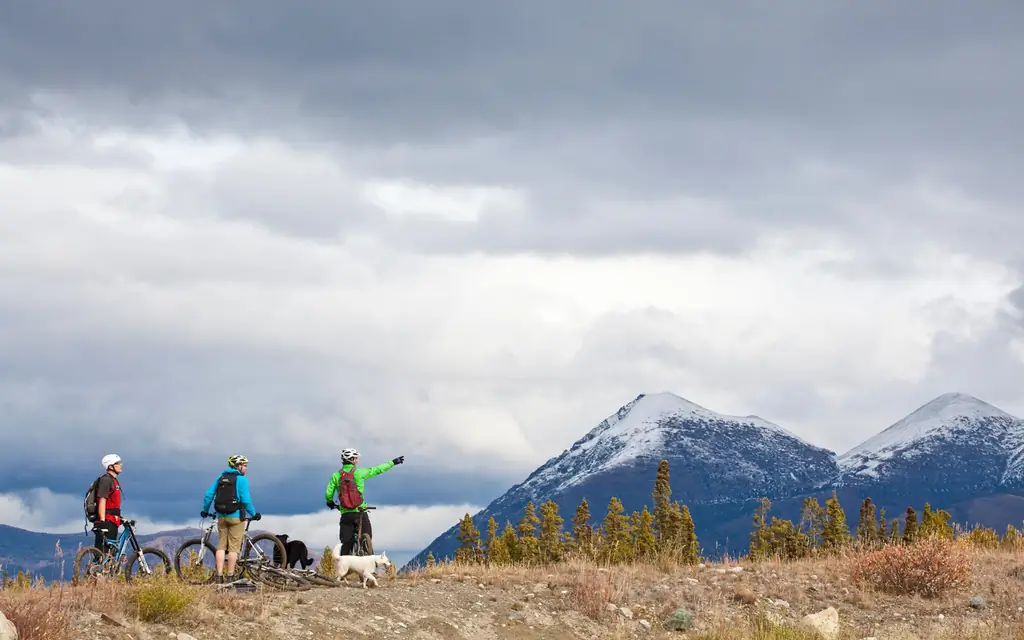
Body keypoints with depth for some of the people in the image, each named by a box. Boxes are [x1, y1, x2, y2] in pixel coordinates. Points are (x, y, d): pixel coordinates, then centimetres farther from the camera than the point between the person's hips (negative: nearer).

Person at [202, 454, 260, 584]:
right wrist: (254, 514, 0)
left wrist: (205, 511, 21)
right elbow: (245, 500, -13)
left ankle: (219, 576, 1)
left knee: (221, 545, 7)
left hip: (221, 516, 5)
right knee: (233, 547, -1)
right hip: (236, 516, -5)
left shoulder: (220, 478, 11)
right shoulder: (241, 479, -6)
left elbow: (208, 495, 9)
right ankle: (230, 576, -3)